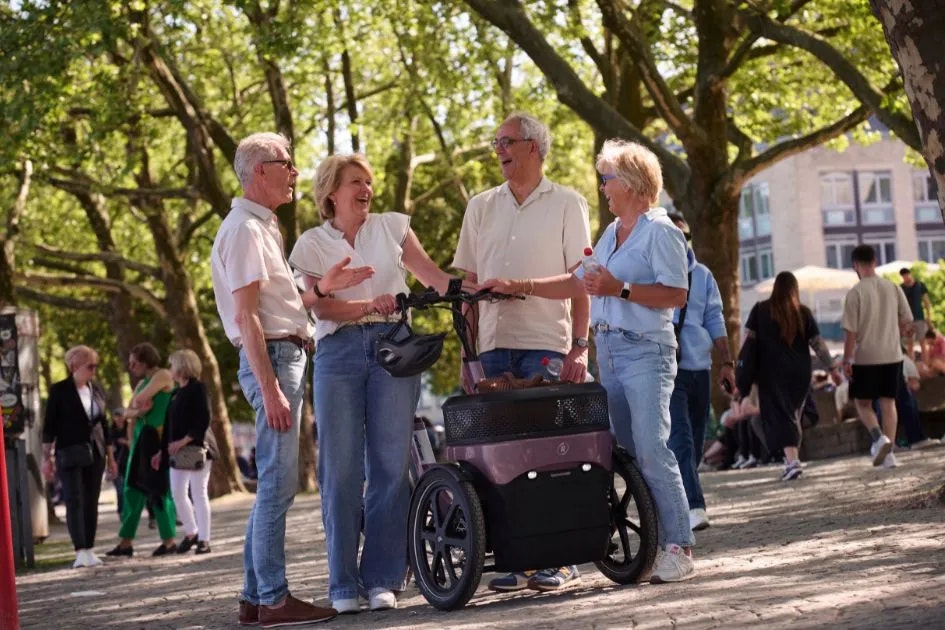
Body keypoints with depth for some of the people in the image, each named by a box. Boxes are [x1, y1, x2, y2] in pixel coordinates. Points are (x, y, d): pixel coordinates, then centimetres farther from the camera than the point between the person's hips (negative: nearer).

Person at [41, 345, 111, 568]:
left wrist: (109, 455, 16)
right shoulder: (59, 390, -4)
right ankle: (81, 551, -19)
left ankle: (89, 550, 7)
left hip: (94, 454, 5)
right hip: (69, 453, -5)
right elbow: (49, 426, -4)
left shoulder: (97, 390, 10)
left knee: (91, 503, 3)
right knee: (74, 501, -12)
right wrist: (46, 458, -7)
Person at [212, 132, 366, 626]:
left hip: (286, 357, 10)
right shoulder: (244, 229, -11)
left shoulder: (263, 227, 20)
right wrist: (270, 389, -22)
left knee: (274, 484, 11)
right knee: (278, 483, -10)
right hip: (270, 358, -10)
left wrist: (323, 288, 10)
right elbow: (246, 315, -17)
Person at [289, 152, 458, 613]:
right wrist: (369, 305, -20)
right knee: (341, 468, -3)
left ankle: (381, 579, 2)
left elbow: (432, 274, 1)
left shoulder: (391, 227, 11)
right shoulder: (312, 243, 8)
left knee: (391, 465, -3)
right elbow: (322, 305, -3)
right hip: (339, 352, -1)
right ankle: (343, 583, 4)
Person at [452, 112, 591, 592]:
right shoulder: (481, 207, 15)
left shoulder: (566, 204, 4)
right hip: (494, 344, 4)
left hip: (547, 343, -4)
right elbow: (468, 282, 16)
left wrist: (580, 346, -9)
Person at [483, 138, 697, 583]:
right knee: (628, 451, 3)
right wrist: (519, 287, 17)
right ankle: (652, 545, 5)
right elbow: (576, 282, 23)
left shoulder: (659, 230, -6)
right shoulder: (612, 233, 21)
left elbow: (676, 294, -14)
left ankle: (678, 548, -13)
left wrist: (621, 289, -19)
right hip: (609, 351, 8)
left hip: (646, 350, -8)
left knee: (651, 449, -15)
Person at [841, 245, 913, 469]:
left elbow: (850, 330, -11)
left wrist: (846, 360, -5)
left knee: (863, 403, 9)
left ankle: (879, 437, -15)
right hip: (892, 355, 4)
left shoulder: (855, 292, -11)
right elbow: (907, 323, 6)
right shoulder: (893, 288, 2)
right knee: (888, 403, 10)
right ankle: (889, 451, 5)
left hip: (865, 357, -4)